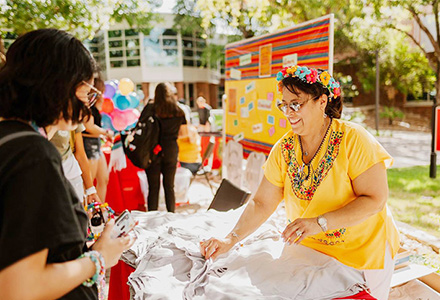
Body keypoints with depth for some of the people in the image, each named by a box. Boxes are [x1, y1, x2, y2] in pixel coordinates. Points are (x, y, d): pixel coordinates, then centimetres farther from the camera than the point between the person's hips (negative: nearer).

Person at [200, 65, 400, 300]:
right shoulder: (283, 149, -7)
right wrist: (231, 240, -19)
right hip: (306, 247, 3)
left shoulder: (354, 139, -20)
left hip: (362, 251, -3)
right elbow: (262, 203, -7)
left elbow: (375, 199, -23)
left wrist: (319, 222, -33)